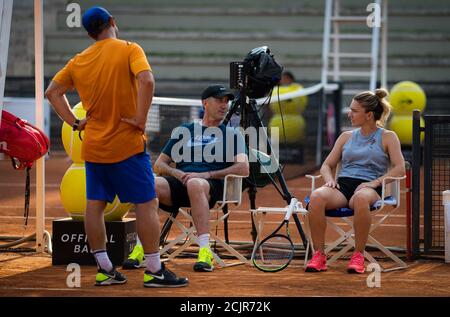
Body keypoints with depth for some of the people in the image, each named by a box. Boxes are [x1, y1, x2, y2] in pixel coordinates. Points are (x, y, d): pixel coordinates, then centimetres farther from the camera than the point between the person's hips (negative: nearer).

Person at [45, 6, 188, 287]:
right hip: (126, 143, -6)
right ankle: (154, 271, -3)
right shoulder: (129, 50, -9)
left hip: (93, 145, 6)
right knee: (147, 203, -1)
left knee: (95, 205, 9)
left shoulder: (79, 61, 7)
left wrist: (74, 122, 12)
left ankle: (105, 270, 13)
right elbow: (146, 81, -25)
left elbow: (52, 92, 14)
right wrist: (141, 120, -18)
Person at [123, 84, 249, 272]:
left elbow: (243, 168, 2)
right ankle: (141, 249, -30)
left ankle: (205, 252, -44)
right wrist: (177, 173, -1)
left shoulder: (232, 134, 18)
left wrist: (207, 174, -9)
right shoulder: (183, 131, 26)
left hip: (212, 185, -3)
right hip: (178, 182, 3)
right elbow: (159, 165, 23)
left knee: (194, 184, -41)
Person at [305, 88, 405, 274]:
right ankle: (319, 255, -29)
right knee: (317, 196, -33)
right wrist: (330, 180, -1)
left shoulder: (387, 137, 11)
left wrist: (375, 182, -16)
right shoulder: (346, 137, 23)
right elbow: (326, 166, 22)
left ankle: (358, 256, -32)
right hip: (342, 185, 4)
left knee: (361, 198, -43)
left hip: (369, 188, -3)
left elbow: (399, 168, -1)